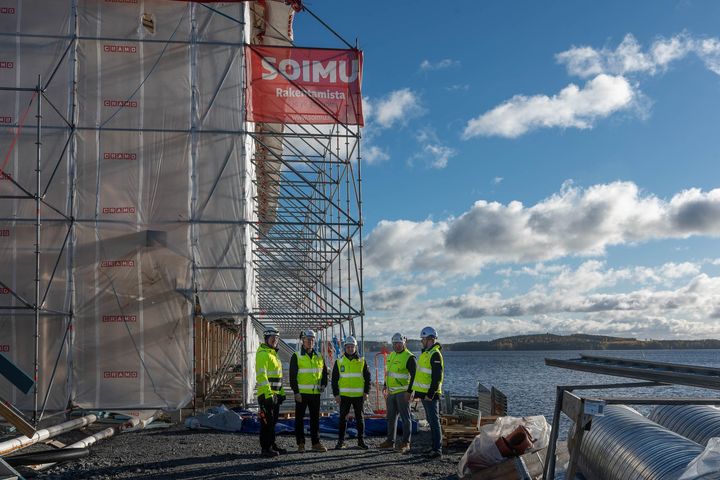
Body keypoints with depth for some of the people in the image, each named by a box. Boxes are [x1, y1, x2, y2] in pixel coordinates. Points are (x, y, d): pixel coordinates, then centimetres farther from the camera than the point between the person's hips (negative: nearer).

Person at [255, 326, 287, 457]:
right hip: (266, 394, -10)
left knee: (273, 422, 15)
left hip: (275, 393, 10)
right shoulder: (263, 354, -12)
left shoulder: (273, 353, 20)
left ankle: (272, 445, 23)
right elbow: (261, 375, -21)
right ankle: (266, 448, -2)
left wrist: (281, 392, 23)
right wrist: (268, 392, -26)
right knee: (267, 422, -6)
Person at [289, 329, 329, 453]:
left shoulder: (319, 357, 11)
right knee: (300, 418, 3)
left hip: (315, 393, 4)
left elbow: (324, 373, 19)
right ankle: (301, 444, 10)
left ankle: (316, 443, 15)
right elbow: (293, 376, -6)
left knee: (315, 418, 8)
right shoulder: (296, 357, -3)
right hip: (301, 393, -4)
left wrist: (323, 384, 2)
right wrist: (296, 392, -12)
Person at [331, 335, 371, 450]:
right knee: (343, 418, 2)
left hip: (359, 395, 0)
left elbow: (367, 377, 6)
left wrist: (366, 392, -2)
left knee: (360, 418, 7)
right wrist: (336, 394, -3)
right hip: (344, 395, 0)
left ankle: (361, 440, 17)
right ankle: (341, 441, 9)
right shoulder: (339, 361, 3)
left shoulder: (362, 361, 4)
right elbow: (334, 379, 4)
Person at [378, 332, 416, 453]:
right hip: (391, 392, 8)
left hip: (403, 393, -8)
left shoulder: (409, 357, -13)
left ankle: (405, 443, 0)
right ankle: (390, 441, 24)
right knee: (391, 417, 14)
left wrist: (409, 391, -21)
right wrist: (385, 385, 21)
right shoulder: (392, 355, 13)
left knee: (405, 417, -4)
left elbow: (414, 376, -17)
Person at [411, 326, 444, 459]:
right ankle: (435, 446, 22)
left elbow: (437, 377, -22)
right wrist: (419, 392, 22)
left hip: (431, 394, -10)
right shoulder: (426, 353, 15)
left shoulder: (435, 354, -17)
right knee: (431, 421, 14)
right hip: (424, 393, 10)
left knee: (434, 421, -8)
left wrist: (431, 394, -24)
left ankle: (437, 450, -7)